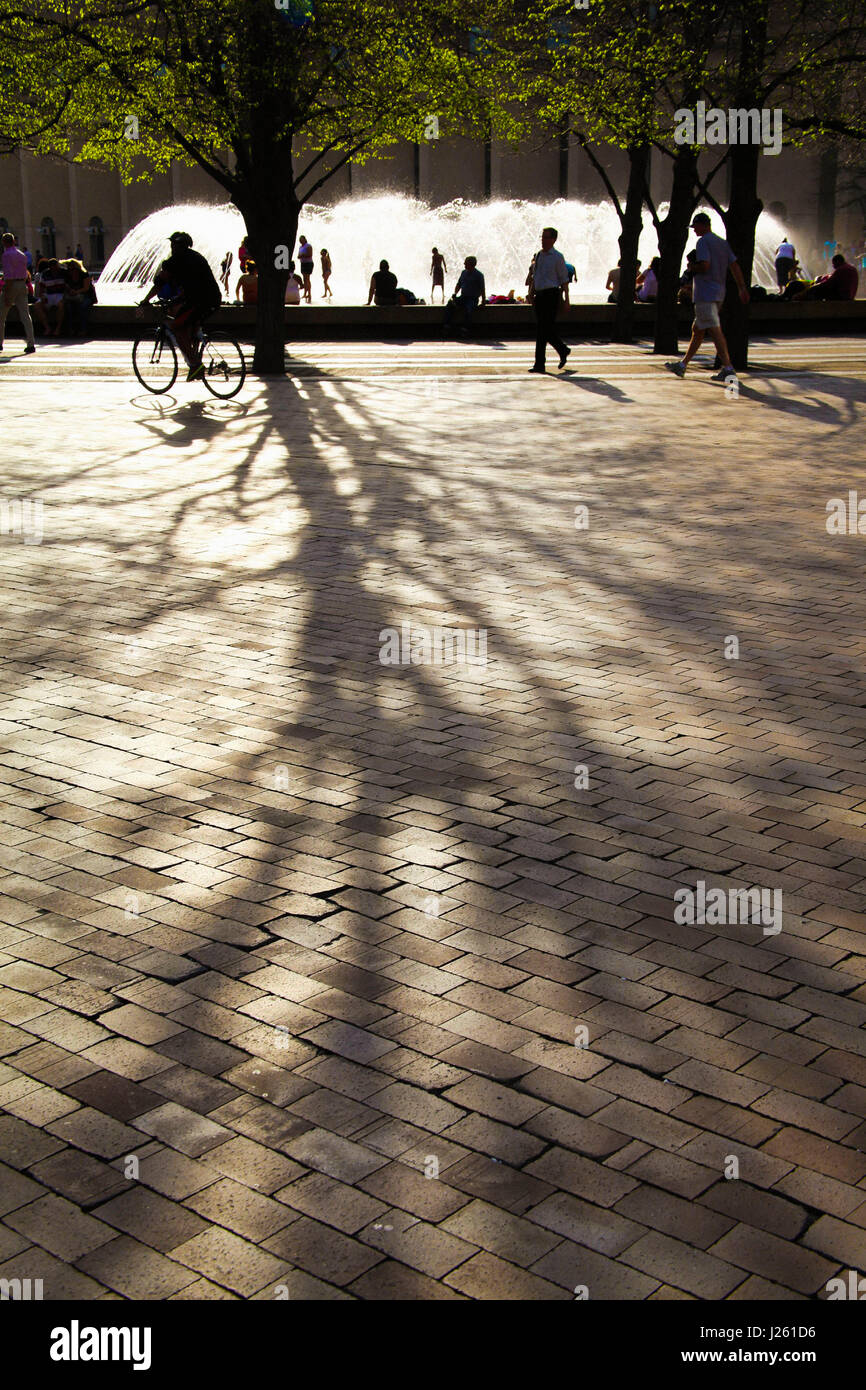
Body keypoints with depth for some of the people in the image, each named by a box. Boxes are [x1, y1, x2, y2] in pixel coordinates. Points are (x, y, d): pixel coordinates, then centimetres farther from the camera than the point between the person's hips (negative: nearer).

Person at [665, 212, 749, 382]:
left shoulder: (703, 242, -9)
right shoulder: (722, 243, 17)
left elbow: (704, 266, -22)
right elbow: (735, 266, 12)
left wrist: (692, 267, -1)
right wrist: (742, 288, 9)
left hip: (705, 294, -10)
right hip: (718, 293, 10)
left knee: (714, 330, -14)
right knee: (697, 330, 17)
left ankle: (728, 368, -21)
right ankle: (682, 365, 25)